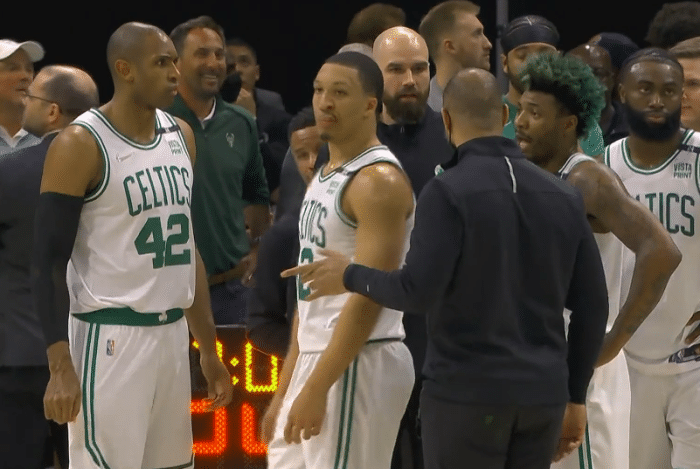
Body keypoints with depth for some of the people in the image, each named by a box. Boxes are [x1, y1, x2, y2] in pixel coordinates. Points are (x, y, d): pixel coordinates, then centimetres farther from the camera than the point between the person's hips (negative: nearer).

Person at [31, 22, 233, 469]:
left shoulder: (180, 135, 10)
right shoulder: (81, 145, -12)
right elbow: (49, 260, -13)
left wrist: (208, 348, 18)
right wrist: (61, 366, -21)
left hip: (172, 333, 7)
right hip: (111, 338, -7)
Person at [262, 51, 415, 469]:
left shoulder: (379, 181, -14)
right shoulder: (324, 176, 16)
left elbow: (370, 297, -21)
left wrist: (317, 388, -23)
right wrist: (285, 389, 18)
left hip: (360, 364, -10)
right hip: (315, 358, 10)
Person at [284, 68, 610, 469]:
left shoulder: (448, 191, -10)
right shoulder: (563, 196, 7)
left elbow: (419, 291, -18)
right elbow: (592, 305, 9)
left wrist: (351, 277, -1)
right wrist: (576, 397, 18)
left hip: (467, 390, -5)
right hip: (543, 394, 5)